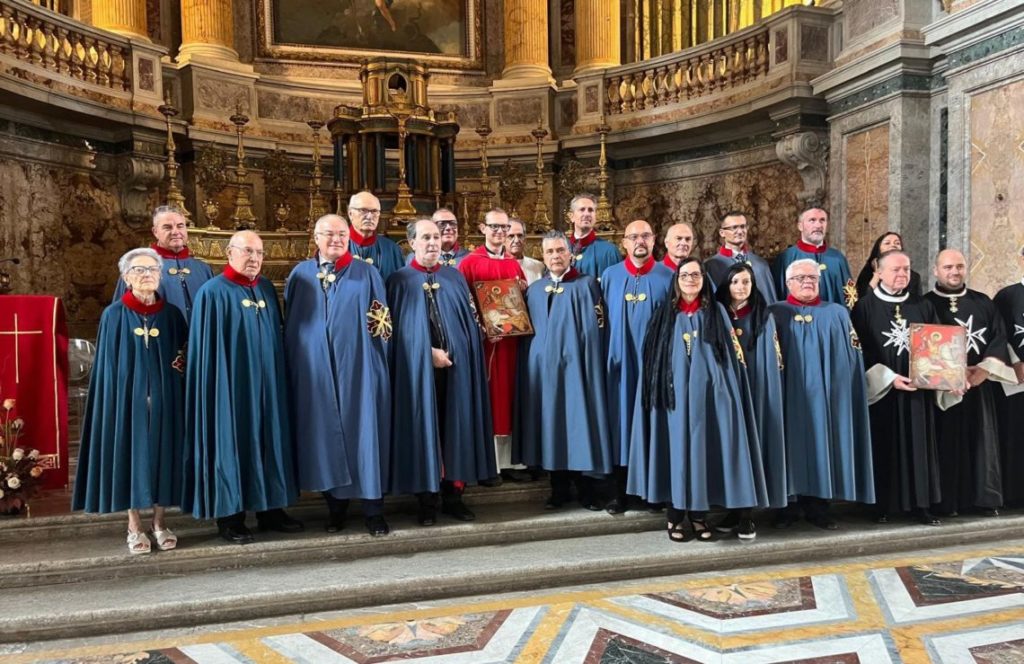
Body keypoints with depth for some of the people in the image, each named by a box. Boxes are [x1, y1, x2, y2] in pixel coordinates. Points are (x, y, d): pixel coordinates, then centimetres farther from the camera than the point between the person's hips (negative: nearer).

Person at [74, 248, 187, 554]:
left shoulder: (171, 314, 5)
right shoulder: (113, 316, 1)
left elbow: (185, 355, 9)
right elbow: (106, 365, 0)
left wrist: (179, 365, -7)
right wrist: (114, 399, -6)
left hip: (163, 397, 1)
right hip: (129, 397, -1)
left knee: (162, 454, 5)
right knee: (131, 454, 3)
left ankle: (160, 523, 17)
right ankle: (134, 527, 14)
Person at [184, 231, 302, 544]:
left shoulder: (267, 289, 9)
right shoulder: (213, 292, -9)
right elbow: (207, 348, -11)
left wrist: (274, 375, 12)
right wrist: (218, 386, -14)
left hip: (266, 383, 6)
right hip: (232, 385, -6)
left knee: (268, 441, 11)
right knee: (232, 444, 1)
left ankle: (270, 509, 21)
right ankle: (229, 516, 12)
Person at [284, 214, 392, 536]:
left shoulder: (366, 274, 3)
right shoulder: (301, 275, 9)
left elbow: (384, 323, 5)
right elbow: (290, 324, 11)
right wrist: (294, 367, 6)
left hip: (358, 370, -2)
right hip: (315, 371, 2)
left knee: (364, 433, 0)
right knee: (324, 435, 6)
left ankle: (373, 509, 9)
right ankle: (335, 506, 20)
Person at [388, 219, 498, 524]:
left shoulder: (455, 278, 13)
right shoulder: (399, 281, 3)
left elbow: (469, 321, 11)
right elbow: (398, 328, -3)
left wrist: (451, 352, -3)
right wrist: (428, 352, -12)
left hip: (456, 365, 3)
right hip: (417, 366, -3)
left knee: (456, 429, 5)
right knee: (422, 430, 2)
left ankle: (453, 496, 15)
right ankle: (427, 500, 10)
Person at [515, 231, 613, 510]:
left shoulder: (586, 285, 1)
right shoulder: (534, 290, 14)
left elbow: (593, 330, -6)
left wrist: (590, 366, -13)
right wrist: (529, 364, 3)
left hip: (574, 366, -4)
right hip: (542, 367, 4)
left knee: (580, 424, -1)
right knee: (550, 425, 7)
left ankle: (585, 489, 10)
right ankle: (559, 488, 17)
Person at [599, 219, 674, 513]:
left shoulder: (668, 277, 2)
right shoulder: (610, 276, 5)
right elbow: (602, 320, 7)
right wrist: (607, 356, 1)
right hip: (621, 362, 1)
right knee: (621, 422, 3)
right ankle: (619, 491, 11)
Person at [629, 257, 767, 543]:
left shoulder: (716, 312, 7)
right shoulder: (665, 315, 7)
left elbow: (729, 356, 4)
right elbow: (654, 359, 5)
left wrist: (725, 394, -4)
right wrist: (660, 391, -3)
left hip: (707, 393, 0)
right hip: (676, 393, 0)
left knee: (704, 448, 1)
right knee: (676, 447, 0)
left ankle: (699, 513, 12)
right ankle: (675, 515, 8)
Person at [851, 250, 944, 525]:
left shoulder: (923, 307, 9)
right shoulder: (865, 307, -3)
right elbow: (860, 351, -7)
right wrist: (889, 378, -15)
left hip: (918, 390, 3)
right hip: (880, 391, -3)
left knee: (918, 446, 6)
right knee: (884, 448, 2)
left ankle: (921, 503, 13)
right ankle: (883, 505, 10)